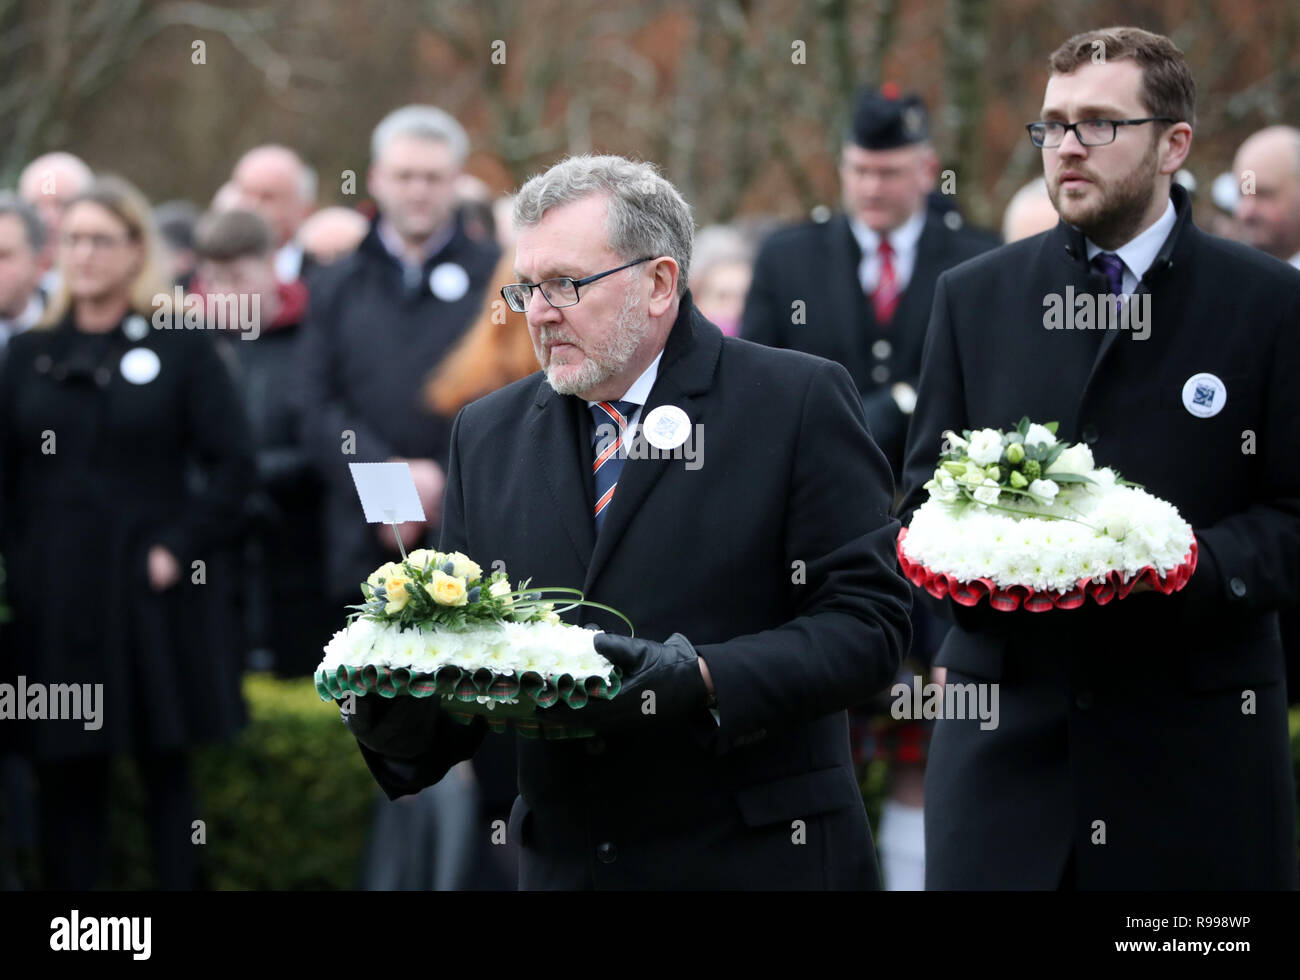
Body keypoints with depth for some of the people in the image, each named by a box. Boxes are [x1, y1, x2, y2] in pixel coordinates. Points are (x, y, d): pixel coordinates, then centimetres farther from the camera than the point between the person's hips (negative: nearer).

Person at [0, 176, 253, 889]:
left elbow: (231, 464, -3)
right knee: (64, 776, 4)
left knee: (166, 769, 3)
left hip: (150, 592, -3)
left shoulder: (183, 348, 1)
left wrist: (182, 550, -10)